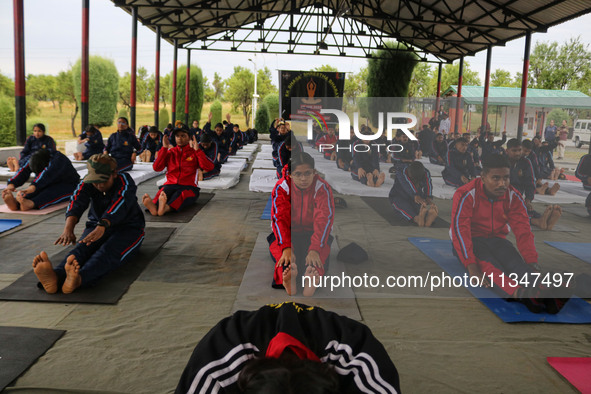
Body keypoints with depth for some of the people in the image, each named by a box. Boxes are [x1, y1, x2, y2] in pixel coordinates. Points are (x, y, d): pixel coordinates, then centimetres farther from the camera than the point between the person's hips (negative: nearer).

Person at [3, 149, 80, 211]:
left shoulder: (58, 158, -31)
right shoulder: (35, 159, -11)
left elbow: (47, 174, -48)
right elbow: (24, 171, -25)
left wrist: (33, 187, -63)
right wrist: (11, 184, -45)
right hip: (51, 185, 5)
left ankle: (30, 204, -67)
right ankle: (16, 203, -58)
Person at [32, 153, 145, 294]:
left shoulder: (124, 181, -15)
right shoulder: (87, 183, -4)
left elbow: (119, 205, -36)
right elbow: (77, 202, -24)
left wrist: (102, 227, -54)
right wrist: (68, 228, -45)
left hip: (128, 228, -4)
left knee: (108, 251, -36)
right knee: (82, 248, -30)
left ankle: (78, 279, -66)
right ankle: (56, 276, -61)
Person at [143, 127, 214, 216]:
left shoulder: (194, 153, 13)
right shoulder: (170, 152, 19)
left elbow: (209, 167, -4)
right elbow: (156, 168, 5)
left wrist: (197, 150, -9)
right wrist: (164, 148, 1)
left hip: (189, 186, -2)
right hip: (170, 185, 2)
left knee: (180, 194, -37)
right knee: (163, 192, -33)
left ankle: (167, 208, -68)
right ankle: (154, 206, -65)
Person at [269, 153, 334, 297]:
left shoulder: (323, 188, -12)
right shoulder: (281, 188, -10)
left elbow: (324, 219, -24)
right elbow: (280, 219, -20)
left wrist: (315, 249, -41)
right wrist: (286, 248, -38)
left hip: (314, 233, -1)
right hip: (288, 233, 1)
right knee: (278, 247, -32)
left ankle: (312, 279, -61)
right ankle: (288, 279, -58)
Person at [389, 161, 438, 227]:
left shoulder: (426, 174, -11)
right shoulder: (401, 172, -23)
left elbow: (428, 186, -28)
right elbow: (407, 187, -40)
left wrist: (429, 199, -49)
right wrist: (416, 196, -59)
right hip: (399, 197, -2)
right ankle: (417, 219, -65)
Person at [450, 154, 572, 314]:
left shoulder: (513, 196, -2)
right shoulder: (466, 195, -17)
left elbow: (523, 231, -6)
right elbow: (460, 230, -23)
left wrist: (532, 263, -21)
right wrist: (471, 266, -35)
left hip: (496, 239, 4)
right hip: (470, 241, -4)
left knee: (516, 260, -29)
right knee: (485, 263, -36)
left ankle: (539, 292, -56)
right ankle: (519, 294, -63)